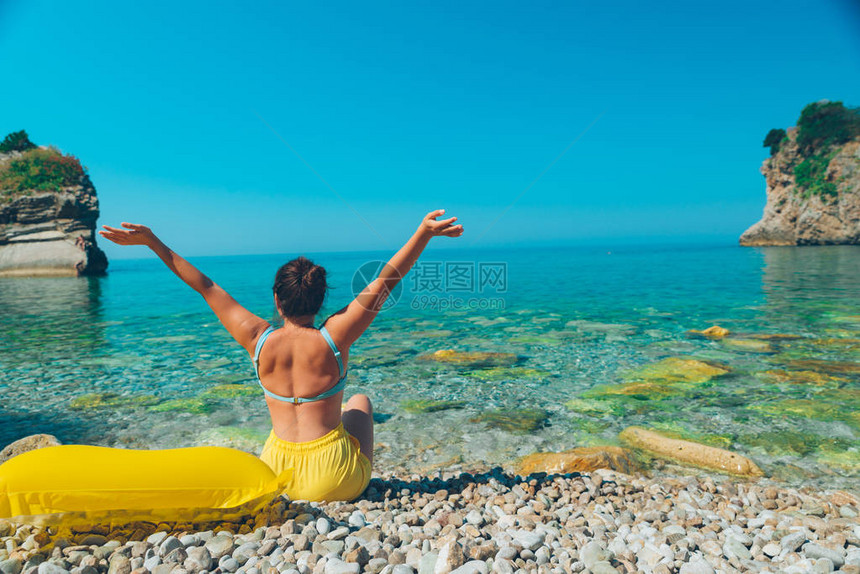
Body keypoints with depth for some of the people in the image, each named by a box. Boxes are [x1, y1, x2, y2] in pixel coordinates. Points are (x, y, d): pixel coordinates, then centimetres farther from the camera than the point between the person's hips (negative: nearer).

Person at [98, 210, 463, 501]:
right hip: (335, 482, -2)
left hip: (278, 478, 3)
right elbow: (385, 281, -18)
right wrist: (424, 232, -18)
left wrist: (151, 241, 5)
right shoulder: (333, 338, -18)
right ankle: (361, 479, 42)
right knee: (360, 401, 26)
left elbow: (206, 288, -3)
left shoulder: (259, 341, -11)